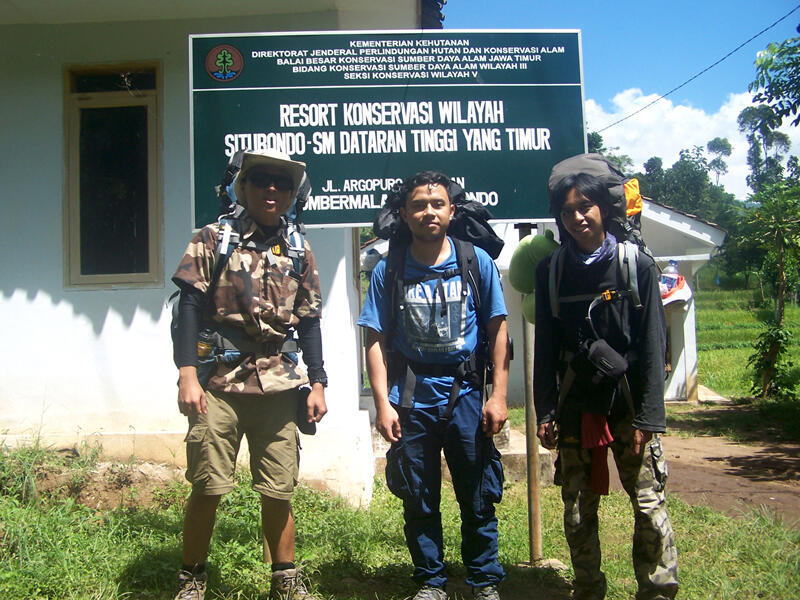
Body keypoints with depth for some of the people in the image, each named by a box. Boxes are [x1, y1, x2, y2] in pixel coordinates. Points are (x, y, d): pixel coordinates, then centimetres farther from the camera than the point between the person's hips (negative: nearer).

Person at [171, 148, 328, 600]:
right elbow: (191, 306, -3)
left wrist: (317, 384, 7)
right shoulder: (213, 239, 3)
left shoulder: (299, 251, 13)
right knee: (208, 487, 1)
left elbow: (309, 322, 13)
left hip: (280, 385, 3)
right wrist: (188, 375, -12)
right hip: (219, 381, -2)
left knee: (279, 490, 7)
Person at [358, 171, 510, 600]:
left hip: (466, 396, 0)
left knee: (478, 497, 6)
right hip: (411, 399, 1)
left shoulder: (477, 262, 0)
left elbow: (497, 330, 1)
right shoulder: (388, 271, 1)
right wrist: (383, 403, -6)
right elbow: (376, 341, 1)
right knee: (418, 500, 11)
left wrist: (498, 395, -4)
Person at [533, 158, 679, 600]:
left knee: (650, 504, -2)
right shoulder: (550, 271, 5)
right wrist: (545, 413, 0)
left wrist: (647, 417, -9)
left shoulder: (637, 265, -1)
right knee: (577, 510, 7)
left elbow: (652, 347, -3)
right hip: (575, 406, 2)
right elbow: (545, 349, 6)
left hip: (628, 402, -2)